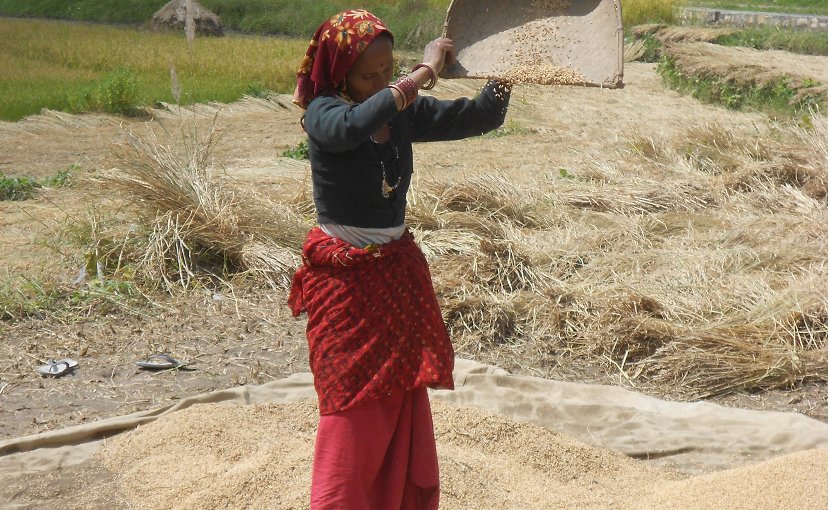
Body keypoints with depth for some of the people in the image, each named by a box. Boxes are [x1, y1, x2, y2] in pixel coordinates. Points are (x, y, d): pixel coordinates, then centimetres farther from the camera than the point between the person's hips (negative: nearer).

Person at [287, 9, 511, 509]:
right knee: (355, 411, 0)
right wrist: (424, 72, -33)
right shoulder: (323, 113, -14)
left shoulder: (406, 114, 1)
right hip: (345, 280, -5)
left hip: (398, 272, 6)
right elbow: (352, 127, -38)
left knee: (404, 406, 12)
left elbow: (480, 117, 2)